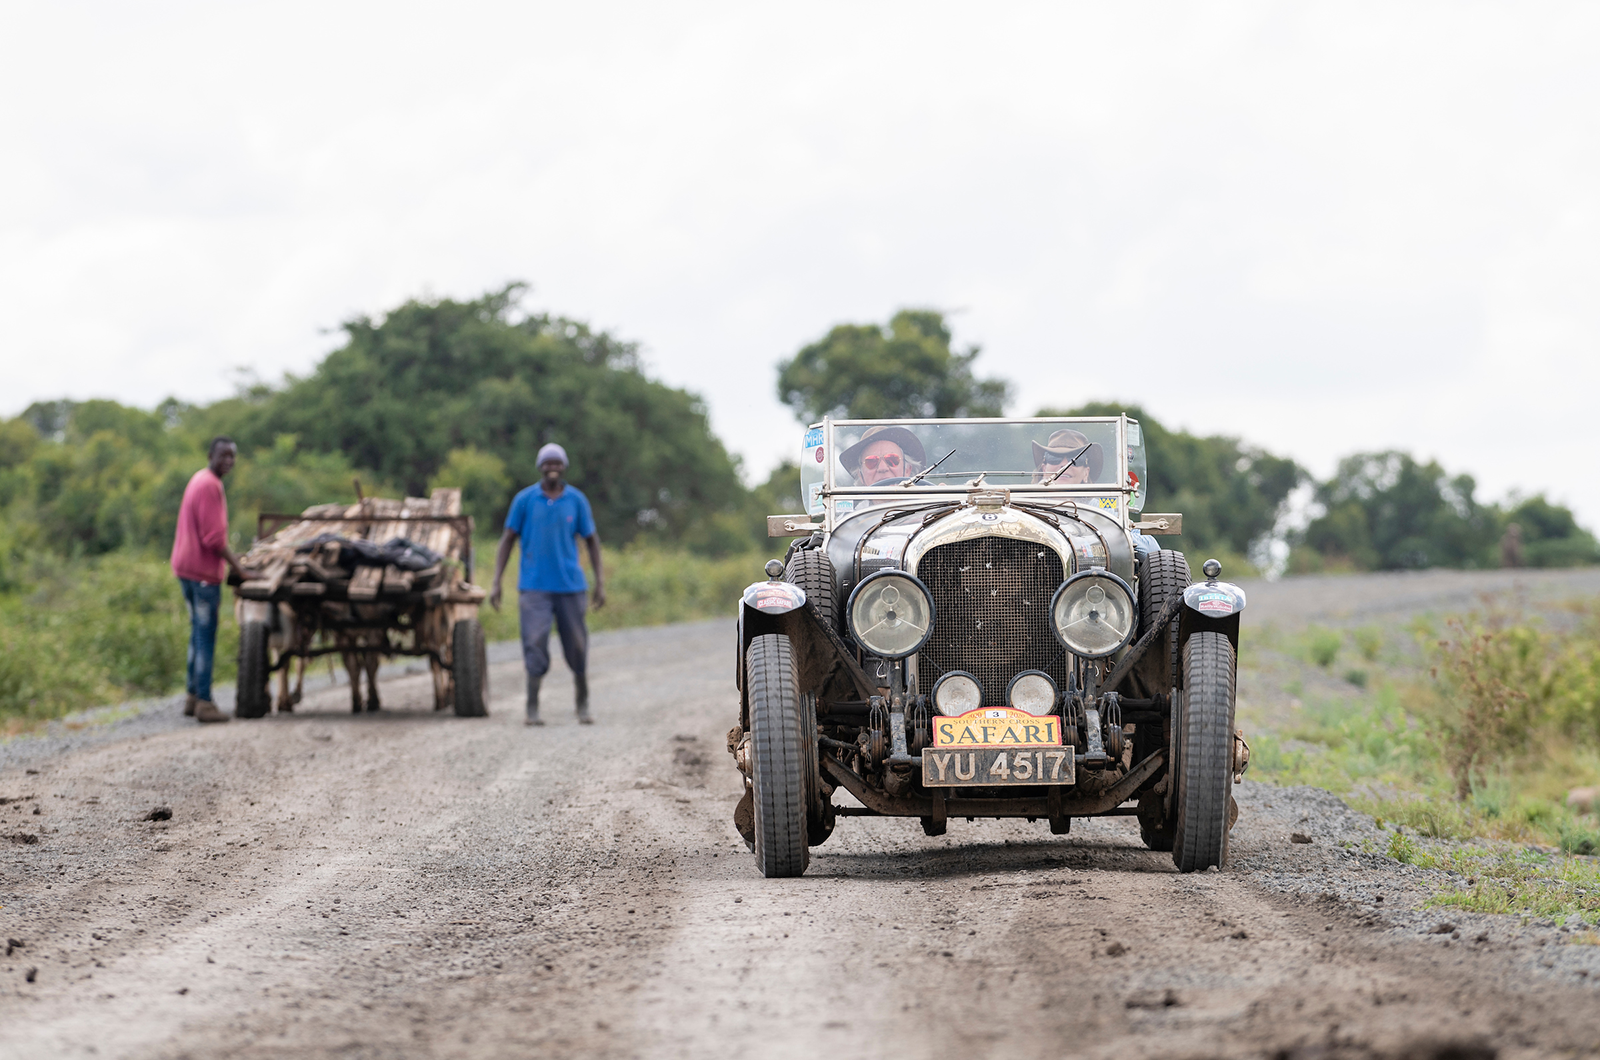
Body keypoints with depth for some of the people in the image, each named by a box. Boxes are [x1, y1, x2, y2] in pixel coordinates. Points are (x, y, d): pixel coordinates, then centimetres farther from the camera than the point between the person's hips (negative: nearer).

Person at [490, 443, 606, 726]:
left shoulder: (577, 500, 3)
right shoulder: (525, 499, 0)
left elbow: (592, 541, 10)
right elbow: (508, 539, 4)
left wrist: (600, 583, 5)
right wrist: (496, 583, -1)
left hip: (570, 585, 1)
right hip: (534, 585, -1)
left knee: (577, 646, 6)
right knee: (535, 643, -11)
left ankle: (583, 705, 23)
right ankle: (532, 708, -7)